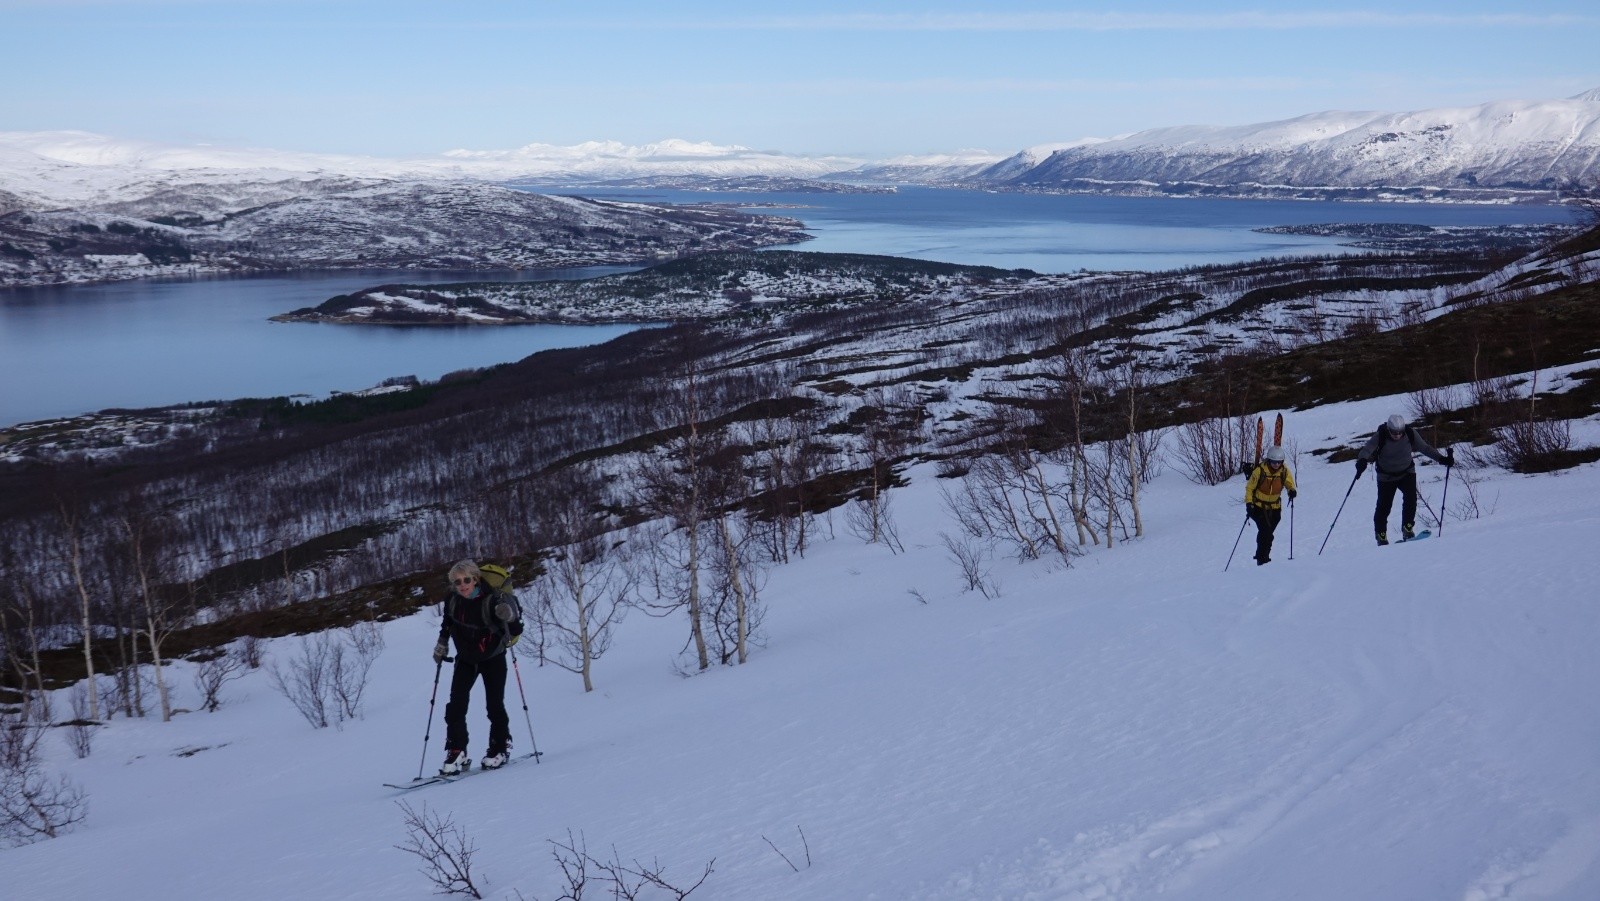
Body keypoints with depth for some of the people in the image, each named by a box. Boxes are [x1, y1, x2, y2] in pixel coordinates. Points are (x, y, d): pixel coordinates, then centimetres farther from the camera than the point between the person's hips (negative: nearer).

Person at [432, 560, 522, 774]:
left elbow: (515, 631, -34)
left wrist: (510, 615, -54)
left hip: (493, 658, -4)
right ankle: (457, 754, 1)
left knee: (494, 706, -1)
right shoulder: (452, 600, -14)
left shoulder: (491, 600, -29)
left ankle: (500, 749, 20)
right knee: (456, 706, -6)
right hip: (466, 659, 4)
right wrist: (442, 642, 11)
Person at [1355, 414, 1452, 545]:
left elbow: (1425, 448, -8)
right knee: (1384, 506, -2)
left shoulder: (1410, 434, -17)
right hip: (1386, 476, -2)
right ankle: (1381, 535, 18)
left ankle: (1407, 529, -8)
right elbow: (1366, 449, -34)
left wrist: (1442, 459, -19)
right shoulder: (1380, 436, -24)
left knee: (1411, 497, -21)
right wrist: (1362, 460, -56)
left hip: (1407, 472, 2)